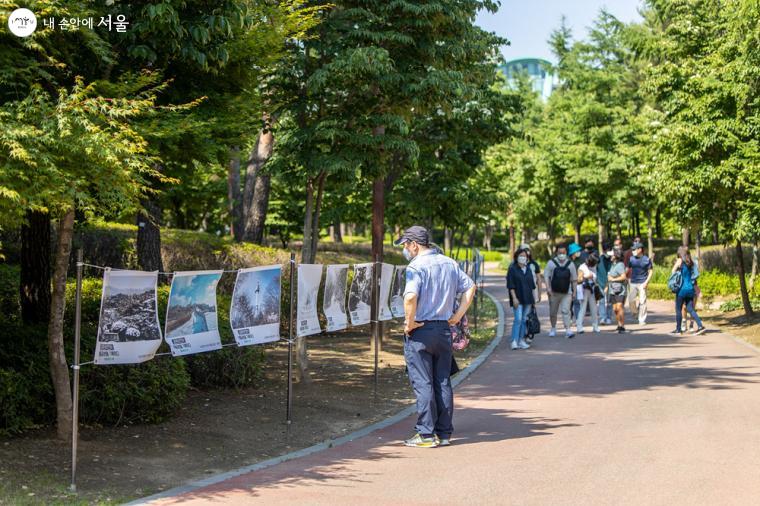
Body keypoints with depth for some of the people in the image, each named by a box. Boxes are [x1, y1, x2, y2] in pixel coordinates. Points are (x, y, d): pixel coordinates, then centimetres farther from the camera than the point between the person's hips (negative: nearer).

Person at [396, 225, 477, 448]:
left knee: (422, 384, -1)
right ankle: (444, 433, 16)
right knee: (443, 383, 11)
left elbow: (411, 297, -28)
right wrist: (457, 316, 9)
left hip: (420, 331, -7)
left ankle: (426, 435, 1)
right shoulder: (450, 263, 9)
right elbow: (470, 287, 12)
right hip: (444, 329, 7)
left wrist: (409, 323, -15)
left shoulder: (416, 266, -14)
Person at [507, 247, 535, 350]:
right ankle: (514, 341, -14)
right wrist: (514, 298, -17)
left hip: (527, 299, 6)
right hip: (518, 299, -6)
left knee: (524, 320, 8)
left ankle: (521, 340, 15)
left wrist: (532, 298, 15)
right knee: (518, 319, -14)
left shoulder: (528, 269, 13)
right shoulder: (512, 269, -5)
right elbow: (511, 285, -10)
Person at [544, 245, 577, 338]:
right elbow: (546, 276, -2)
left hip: (566, 293, -1)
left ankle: (568, 330, -18)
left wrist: (574, 292, 10)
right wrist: (548, 288, -14)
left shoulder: (570, 264, 5)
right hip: (554, 292, 1)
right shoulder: (551, 263, 0)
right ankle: (553, 329, 29)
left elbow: (574, 279, 11)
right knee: (553, 312, 11)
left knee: (565, 311, -14)